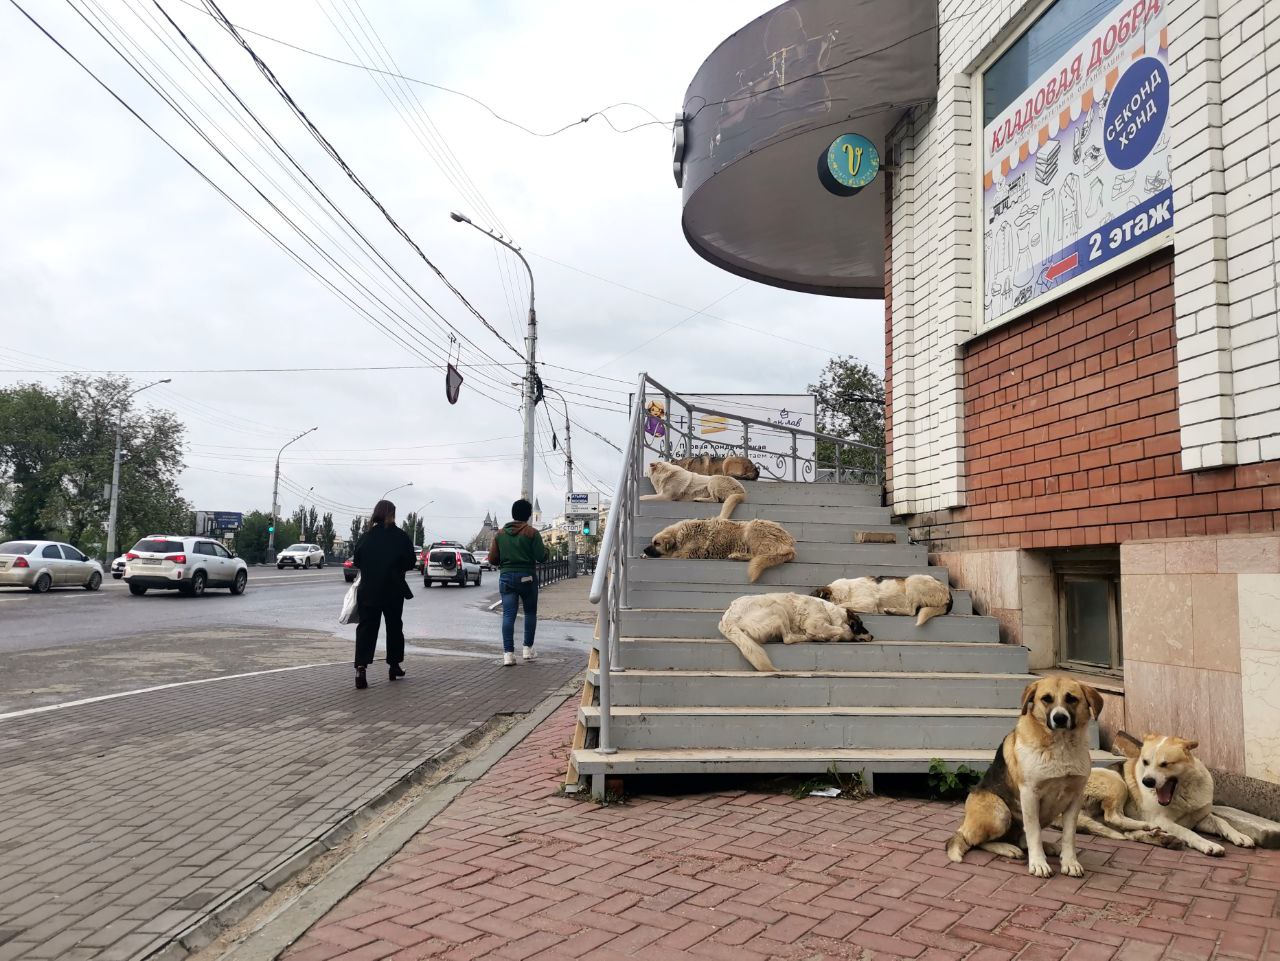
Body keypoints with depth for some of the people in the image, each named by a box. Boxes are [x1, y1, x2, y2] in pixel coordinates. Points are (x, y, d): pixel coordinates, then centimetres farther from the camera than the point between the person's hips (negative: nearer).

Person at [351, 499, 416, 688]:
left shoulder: (367, 536, -2)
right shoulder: (401, 537, -8)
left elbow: (357, 561, 2)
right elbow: (409, 563, -5)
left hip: (368, 590, 1)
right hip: (393, 591, -1)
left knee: (366, 628, 1)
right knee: (394, 627, 16)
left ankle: (361, 667, -15)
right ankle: (394, 665, 25)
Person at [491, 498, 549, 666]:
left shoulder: (500, 534, 6)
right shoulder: (532, 533, -6)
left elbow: (492, 559, 5)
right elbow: (541, 557, -11)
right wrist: (545, 550, 11)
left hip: (506, 577, 2)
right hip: (527, 577, -2)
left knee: (508, 615, -1)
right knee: (530, 613, 14)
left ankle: (508, 653, -8)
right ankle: (528, 649, 16)